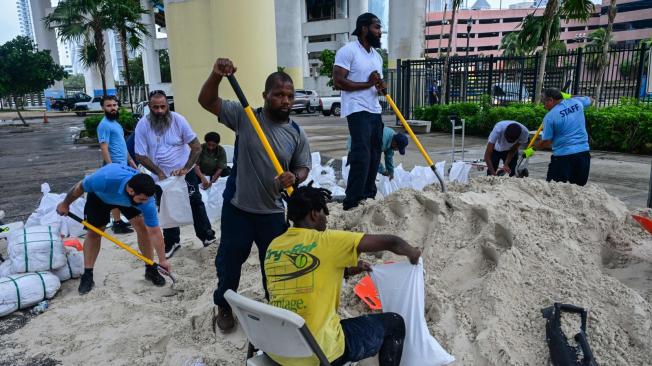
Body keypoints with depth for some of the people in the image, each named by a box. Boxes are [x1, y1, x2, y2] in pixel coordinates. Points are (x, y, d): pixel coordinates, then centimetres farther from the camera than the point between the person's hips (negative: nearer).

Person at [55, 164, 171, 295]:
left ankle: (150, 269, 2)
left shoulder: (145, 198, -38)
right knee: (94, 232, -2)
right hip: (100, 195, -1)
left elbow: (154, 231, -29)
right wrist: (65, 204, -6)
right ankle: (87, 276, 13)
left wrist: (162, 260, -28)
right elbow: (80, 187, -23)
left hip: (128, 199, 1)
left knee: (141, 225, -12)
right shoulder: (105, 179, -47)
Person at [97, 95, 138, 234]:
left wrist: (130, 160, 23)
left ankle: (118, 221, 23)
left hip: (123, 164, 10)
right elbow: (104, 148, -20)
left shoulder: (116, 123, 16)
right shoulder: (104, 125, -14)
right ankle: (117, 224, 1)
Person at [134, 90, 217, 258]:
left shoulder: (178, 120, -17)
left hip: (184, 172, -1)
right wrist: (159, 172, -19)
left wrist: (186, 168, -23)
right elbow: (140, 156, -13)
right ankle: (171, 242, 29)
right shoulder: (143, 125, -15)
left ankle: (206, 235, 21)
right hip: (162, 176, 2)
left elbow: (196, 147, -15)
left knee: (196, 203, 6)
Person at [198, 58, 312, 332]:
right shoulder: (244, 116, -7)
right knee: (229, 259, 14)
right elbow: (207, 102, -11)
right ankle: (223, 307, 40)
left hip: (273, 211, 2)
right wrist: (216, 76, -30)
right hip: (237, 207, -1)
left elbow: (304, 168, 5)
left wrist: (295, 178, -19)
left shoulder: (297, 133, -2)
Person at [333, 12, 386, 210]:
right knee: (362, 156, -16)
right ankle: (351, 204, -11)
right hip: (358, 111, -8)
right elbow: (338, 81, -15)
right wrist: (367, 84, -16)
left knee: (374, 157, 8)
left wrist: (381, 85, 2)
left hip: (375, 111, 8)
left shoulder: (377, 56, 19)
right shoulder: (348, 50, -7)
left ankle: (368, 198, 17)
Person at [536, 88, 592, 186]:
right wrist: (570, 98, 34)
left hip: (563, 156, -6)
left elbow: (546, 142, -7)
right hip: (583, 152, 6)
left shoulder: (550, 116, -10)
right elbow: (589, 100, 31)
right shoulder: (577, 102, 5)